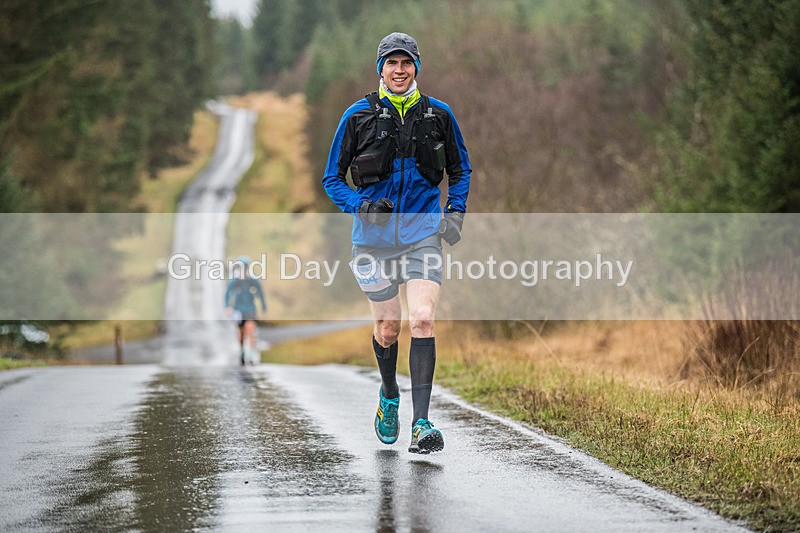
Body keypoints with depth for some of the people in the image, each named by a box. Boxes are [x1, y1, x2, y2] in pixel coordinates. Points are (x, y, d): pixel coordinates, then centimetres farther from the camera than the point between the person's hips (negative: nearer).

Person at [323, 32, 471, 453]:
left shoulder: (438, 114, 3)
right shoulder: (359, 115, -1)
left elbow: (460, 169, 17)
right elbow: (332, 177, 5)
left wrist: (456, 213, 3)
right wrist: (360, 206, -13)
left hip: (423, 233, 0)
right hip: (375, 236, 0)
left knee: (423, 320, -16)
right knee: (387, 328, 9)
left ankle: (421, 425, -18)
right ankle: (389, 396, 40)